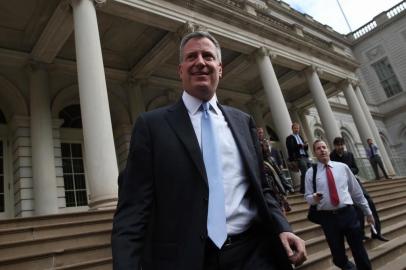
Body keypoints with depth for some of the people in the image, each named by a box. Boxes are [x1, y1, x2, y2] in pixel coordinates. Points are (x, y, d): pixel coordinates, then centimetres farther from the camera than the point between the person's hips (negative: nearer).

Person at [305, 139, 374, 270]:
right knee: (338, 257, 12)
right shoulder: (311, 172, 0)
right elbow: (307, 196, 1)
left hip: (348, 213, 1)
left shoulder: (342, 167, 6)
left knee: (360, 253, 7)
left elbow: (356, 191, 11)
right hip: (328, 218, -1)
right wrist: (314, 198, -22)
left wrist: (367, 211, 15)